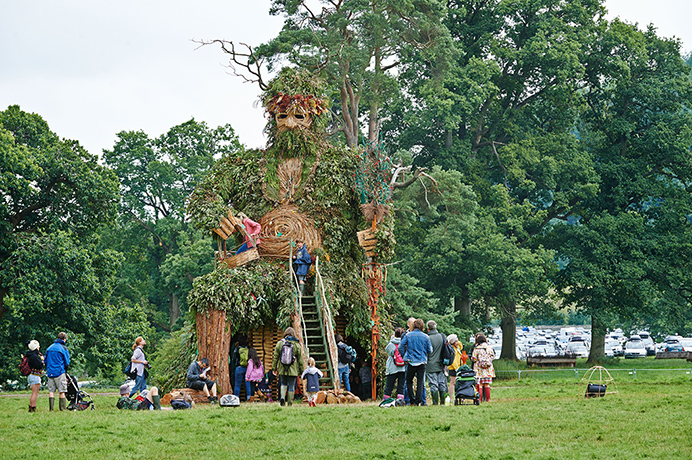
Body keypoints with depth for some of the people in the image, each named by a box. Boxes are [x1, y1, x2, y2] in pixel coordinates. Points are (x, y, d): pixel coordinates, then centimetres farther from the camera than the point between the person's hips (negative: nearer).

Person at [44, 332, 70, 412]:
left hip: (50, 373, 5)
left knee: (51, 391, 6)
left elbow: (45, 361, 17)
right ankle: (62, 409, -4)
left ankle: (50, 409, 2)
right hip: (59, 372, -5)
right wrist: (65, 372, 14)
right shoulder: (63, 348, -4)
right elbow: (67, 363, -1)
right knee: (62, 392, -2)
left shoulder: (49, 348, 12)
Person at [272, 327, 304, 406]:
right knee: (291, 386, 5)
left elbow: (275, 356, 4)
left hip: (282, 370, 2)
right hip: (293, 370, -2)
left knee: (283, 383, 21)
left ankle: (282, 397, -2)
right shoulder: (297, 344, -2)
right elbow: (300, 359, 1)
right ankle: (290, 403, 6)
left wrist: (274, 368, 11)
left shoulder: (280, 343, 2)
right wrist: (301, 370, 7)